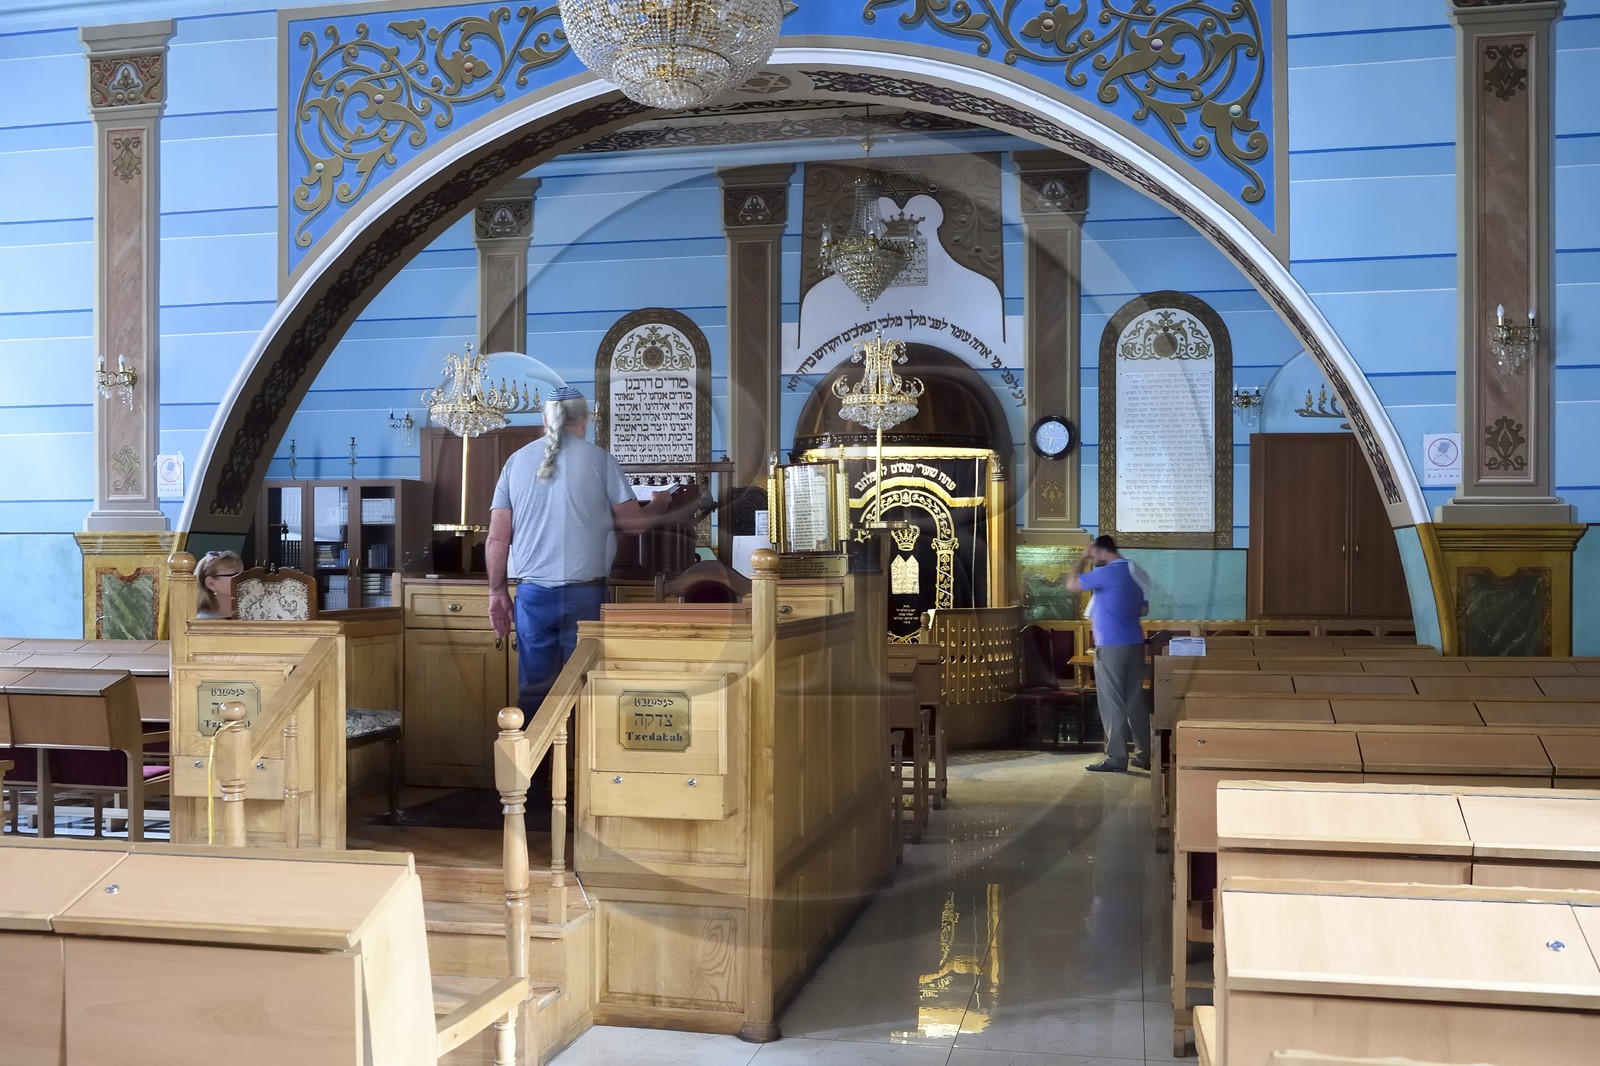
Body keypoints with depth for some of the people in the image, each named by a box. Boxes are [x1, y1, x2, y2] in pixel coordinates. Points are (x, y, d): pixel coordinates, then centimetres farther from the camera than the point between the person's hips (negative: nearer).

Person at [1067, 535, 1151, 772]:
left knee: (1112, 703, -3)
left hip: (1111, 646, -8)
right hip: (1135, 644, 8)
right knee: (1136, 700, 11)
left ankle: (1116, 757, -1)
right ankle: (1144, 754, 14)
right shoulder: (1134, 572, 12)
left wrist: (1084, 558, 4)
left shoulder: (1106, 573, -13)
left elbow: (1072, 584, -8)